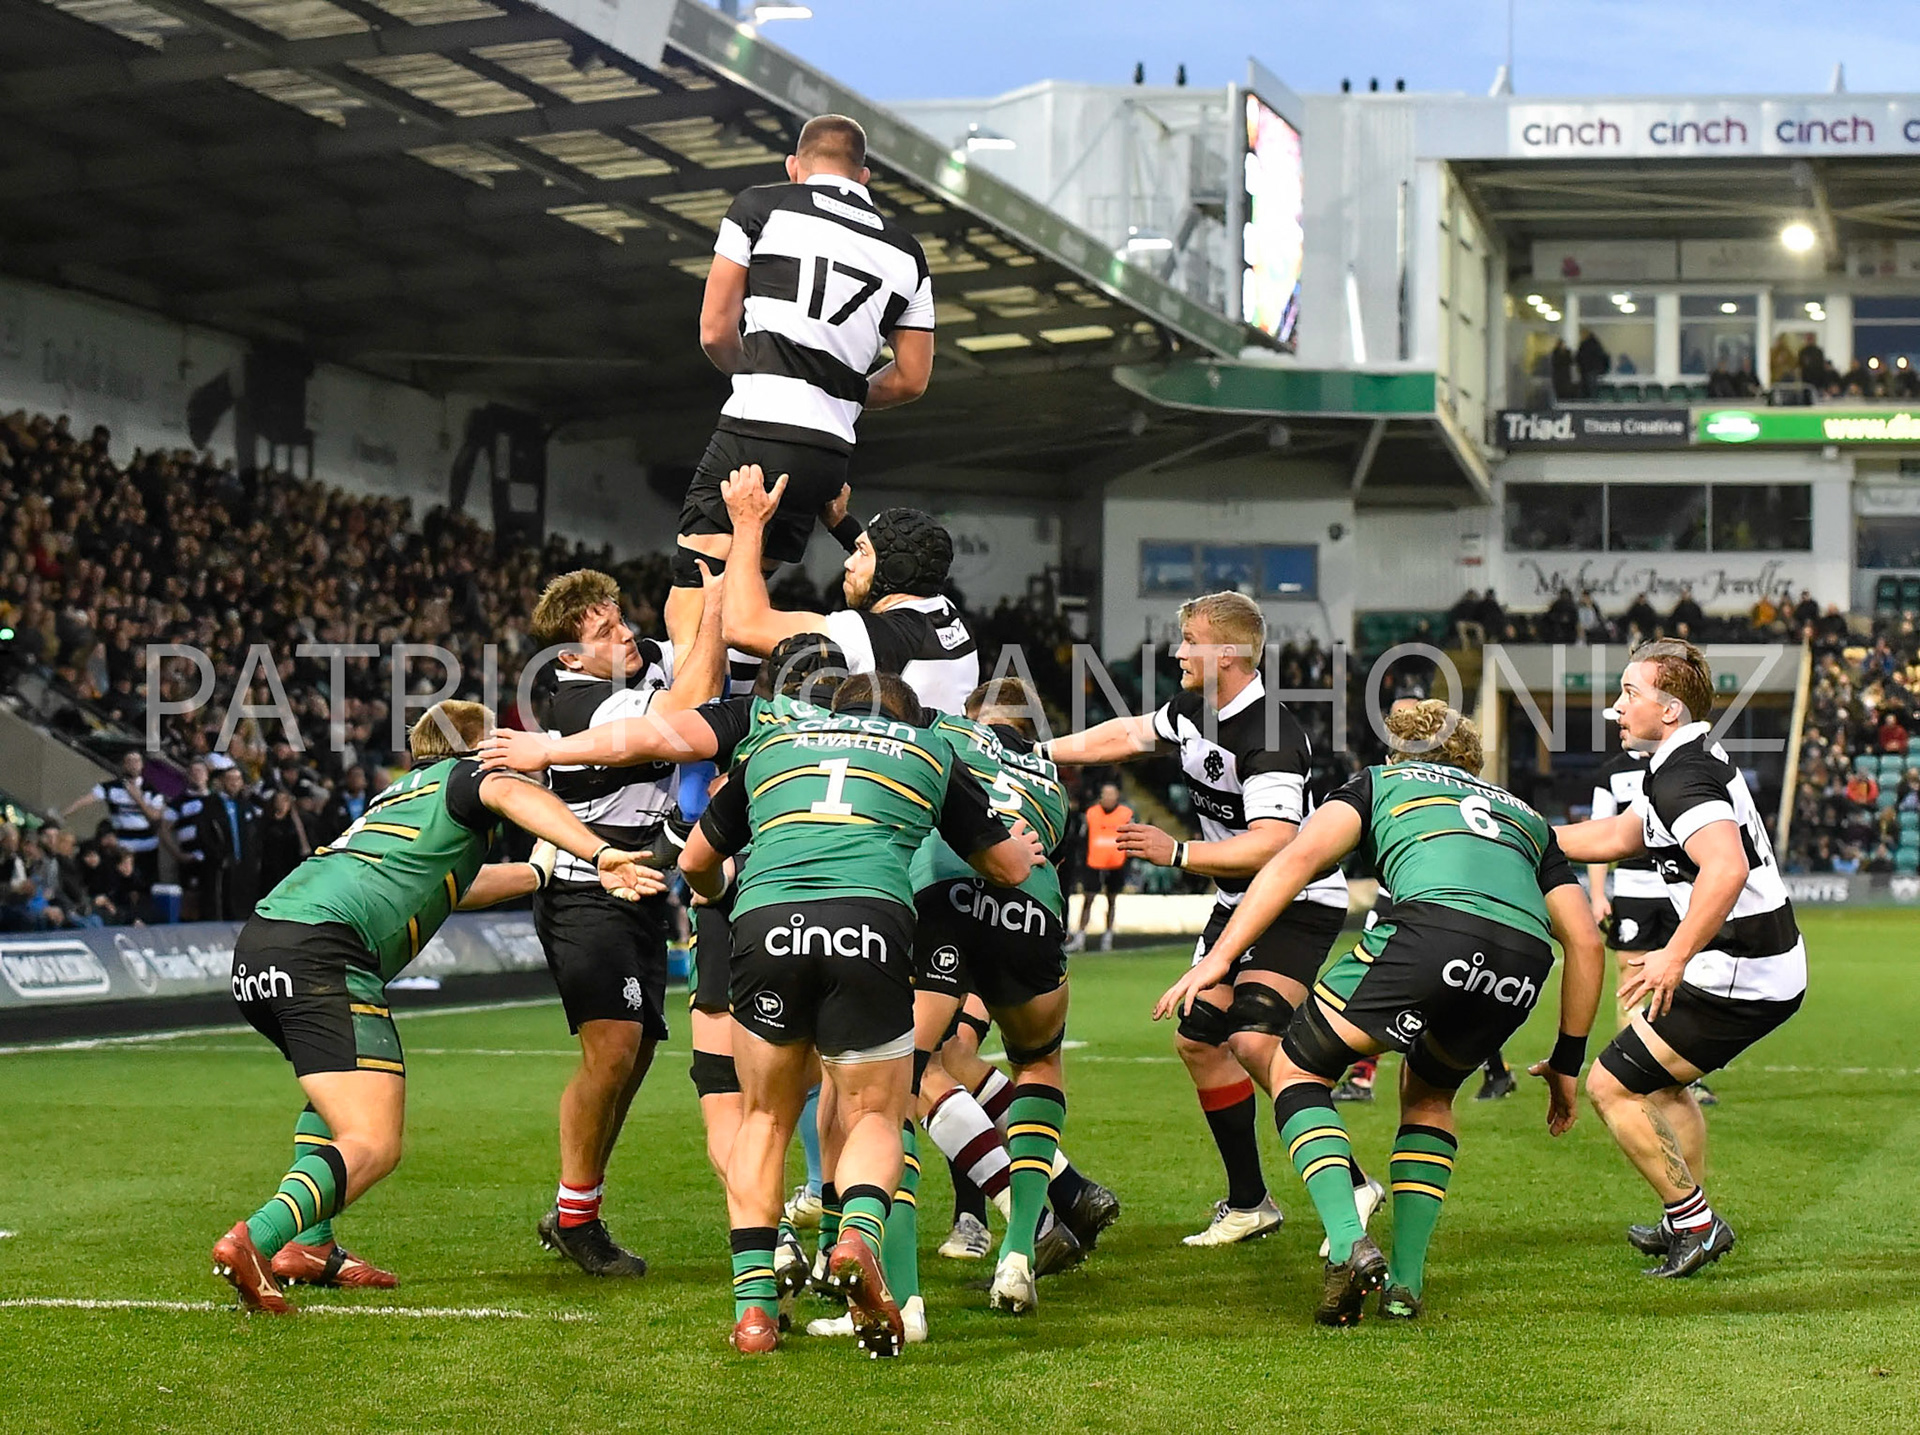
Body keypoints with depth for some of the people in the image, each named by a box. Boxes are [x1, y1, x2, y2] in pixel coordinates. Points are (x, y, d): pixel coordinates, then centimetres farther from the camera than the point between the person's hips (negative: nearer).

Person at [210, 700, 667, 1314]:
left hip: (256, 942, 9)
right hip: (323, 949, -9)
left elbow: (447, 883, 56)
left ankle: (309, 1246, 24)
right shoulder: (462, 775, 14)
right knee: (373, 1146, -13)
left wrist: (544, 867, 69)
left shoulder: (399, 793, 37)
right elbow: (509, 793, -12)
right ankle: (254, 1241, -36)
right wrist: (599, 854, -24)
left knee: (339, 1084, 35)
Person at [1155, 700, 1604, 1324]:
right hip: (1524, 961, 4)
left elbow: (1301, 856, 10)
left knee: (1297, 1070, 14)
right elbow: (1586, 942, 29)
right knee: (1427, 1096, 30)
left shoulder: (1380, 783, 30)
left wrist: (1220, 956, 6)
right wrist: (1568, 1061, 35)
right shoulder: (1524, 815, 38)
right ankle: (1406, 1282, 19)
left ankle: (1349, 1245, -6)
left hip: (1434, 928, -4)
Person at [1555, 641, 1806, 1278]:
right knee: (1660, 1079, 29)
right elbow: (1617, 836, 25)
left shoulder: (1683, 776, -20)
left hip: (1737, 979, -11)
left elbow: (1727, 867, -38)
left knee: (1611, 1085, -2)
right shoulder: (1695, 760, 13)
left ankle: (1695, 1219, 4)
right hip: (1775, 967, 11)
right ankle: (1688, 1224, 34)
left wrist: (1677, 955, -41)